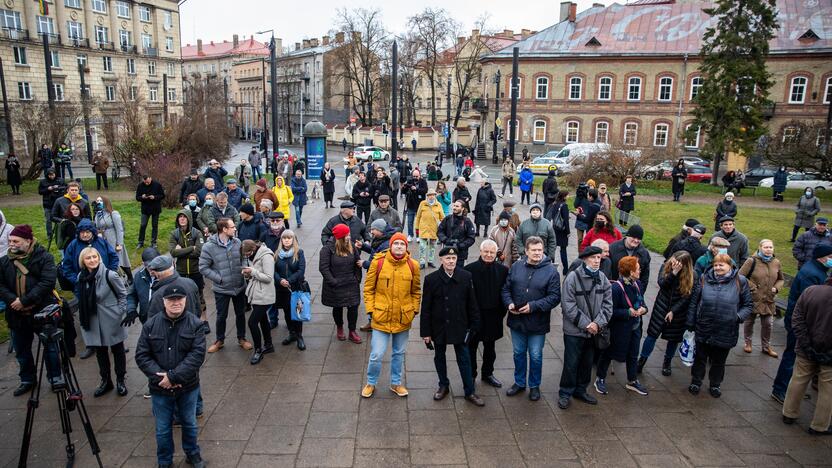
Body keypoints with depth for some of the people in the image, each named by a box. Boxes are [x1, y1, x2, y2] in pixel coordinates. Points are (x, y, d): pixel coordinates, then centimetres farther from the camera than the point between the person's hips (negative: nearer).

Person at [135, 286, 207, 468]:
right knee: (163, 429, 15)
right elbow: (141, 356, -6)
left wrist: (173, 376, -23)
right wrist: (160, 377, -18)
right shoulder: (151, 325, -6)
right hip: (160, 389, 1)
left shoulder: (194, 324, -11)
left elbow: (198, 355, -17)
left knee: (189, 424, 19)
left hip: (188, 387, 0)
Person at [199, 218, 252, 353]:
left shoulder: (237, 242, -5)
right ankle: (219, 340, 34)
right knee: (221, 316, 13)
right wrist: (219, 278, -16)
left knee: (240, 313, 16)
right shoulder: (209, 247, -16)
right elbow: (203, 268, -12)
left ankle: (241, 338, 35)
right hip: (222, 289, -3)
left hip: (239, 286, 3)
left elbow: (244, 258, 9)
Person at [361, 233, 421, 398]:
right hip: (381, 318, -2)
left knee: (399, 353, 17)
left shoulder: (412, 265, -2)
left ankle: (396, 383, 37)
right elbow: (368, 288, -1)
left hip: (403, 319, 3)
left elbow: (416, 291, 9)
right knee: (377, 355, 1)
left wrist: (414, 310, 4)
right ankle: (371, 383, 26)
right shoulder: (378, 262, -9)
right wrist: (371, 309, -5)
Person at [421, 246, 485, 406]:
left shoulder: (466, 277, -8)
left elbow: (472, 303, 0)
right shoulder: (431, 279, -10)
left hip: (459, 326, 0)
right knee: (439, 357, 16)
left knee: (464, 359, 7)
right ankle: (443, 386, 36)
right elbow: (425, 308, -6)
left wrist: (474, 325, 1)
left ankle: (470, 391, 20)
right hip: (439, 326, 1)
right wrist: (425, 332, -6)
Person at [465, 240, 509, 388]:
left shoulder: (503, 270, -4)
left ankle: (488, 374, 36)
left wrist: (501, 313, -1)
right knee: (471, 347, 11)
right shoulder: (470, 269, -13)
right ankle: (471, 375, 27)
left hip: (493, 317, 3)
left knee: (490, 347, 18)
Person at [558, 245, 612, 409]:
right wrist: (585, 323, -18)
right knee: (571, 363, 3)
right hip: (574, 330, -5)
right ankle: (565, 393, 19)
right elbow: (569, 305, -18)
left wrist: (598, 323, -13)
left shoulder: (603, 278, 2)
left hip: (593, 330, 5)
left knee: (587, 363, 18)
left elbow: (607, 303, 1)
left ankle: (580, 390, 35)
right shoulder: (573, 277, -15)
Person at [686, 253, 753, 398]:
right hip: (703, 329, 1)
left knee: (719, 360, 16)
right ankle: (696, 381, 34)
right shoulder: (704, 279, -2)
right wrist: (690, 324, 2)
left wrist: (739, 316, -16)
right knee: (700, 357, 15)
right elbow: (693, 302, 3)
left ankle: (715, 384, 36)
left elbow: (748, 304, 3)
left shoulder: (740, 281, -5)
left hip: (726, 332, -1)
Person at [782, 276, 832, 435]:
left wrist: (807, 346, -6)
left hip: (806, 350, 3)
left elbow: (797, 321, -9)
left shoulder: (810, 291, -10)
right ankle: (819, 426, 21)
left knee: (798, 380, 18)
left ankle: (789, 414, 31)